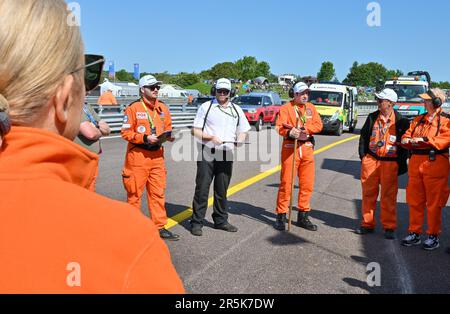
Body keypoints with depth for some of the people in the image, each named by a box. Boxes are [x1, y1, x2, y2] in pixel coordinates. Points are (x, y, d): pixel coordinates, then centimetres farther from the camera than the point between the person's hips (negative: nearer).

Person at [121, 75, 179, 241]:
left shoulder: (163, 108, 11)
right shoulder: (133, 108, -7)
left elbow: (167, 128, 19)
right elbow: (126, 132, -10)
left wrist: (169, 135, -3)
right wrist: (145, 138, -20)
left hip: (157, 155, 5)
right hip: (138, 155, -5)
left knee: (158, 192, 8)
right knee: (135, 192, 4)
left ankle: (160, 226, 16)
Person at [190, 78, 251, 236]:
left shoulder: (237, 110, 14)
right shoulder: (206, 107, 3)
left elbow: (243, 131, 18)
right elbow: (195, 130, -1)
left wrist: (240, 140, -5)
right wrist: (211, 137, -17)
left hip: (227, 155, 3)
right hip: (207, 154, -3)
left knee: (222, 190, 11)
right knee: (202, 189, -4)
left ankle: (221, 221, 23)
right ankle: (196, 222, 4)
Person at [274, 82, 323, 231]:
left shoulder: (311, 107, 14)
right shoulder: (286, 108, 0)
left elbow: (318, 125, 3)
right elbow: (280, 126, -12)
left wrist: (304, 129, -13)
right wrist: (289, 132, -32)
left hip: (307, 148, 5)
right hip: (290, 147, -4)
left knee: (307, 184, 8)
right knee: (286, 183, -3)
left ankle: (303, 216, 20)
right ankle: (281, 216, 6)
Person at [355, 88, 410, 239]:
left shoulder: (401, 121, -3)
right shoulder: (372, 117, 7)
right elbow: (364, 137, 14)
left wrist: (401, 163, -3)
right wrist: (363, 156, 6)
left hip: (390, 163, -3)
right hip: (371, 160, 3)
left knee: (389, 196, 1)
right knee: (368, 193, 7)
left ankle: (389, 227, 12)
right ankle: (367, 224, 19)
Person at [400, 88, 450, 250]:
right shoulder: (418, 119, 17)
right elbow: (407, 134, 16)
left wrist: (425, 139, -24)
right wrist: (407, 139, -7)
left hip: (435, 164, -6)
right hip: (416, 162, 6)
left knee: (434, 203, 0)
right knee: (415, 201, 10)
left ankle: (433, 236, 12)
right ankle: (414, 233, 20)